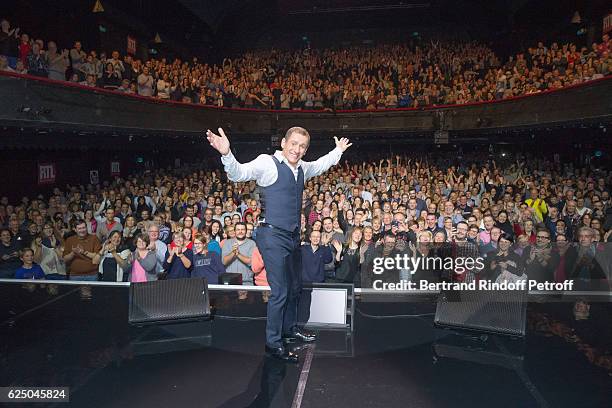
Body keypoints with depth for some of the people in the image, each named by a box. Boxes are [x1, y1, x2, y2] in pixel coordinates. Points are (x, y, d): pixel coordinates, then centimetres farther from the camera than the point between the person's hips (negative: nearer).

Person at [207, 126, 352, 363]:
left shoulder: (302, 168, 10)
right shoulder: (268, 163, -13)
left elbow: (320, 165, 32)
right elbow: (238, 174, -28)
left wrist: (338, 151, 39)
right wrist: (226, 154, -47)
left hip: (293, 236, 9)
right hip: (273, 236, -9)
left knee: (294, 287, 22)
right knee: (280, 292, -6)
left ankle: (290, 330, 42)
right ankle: (273, 343, 11)